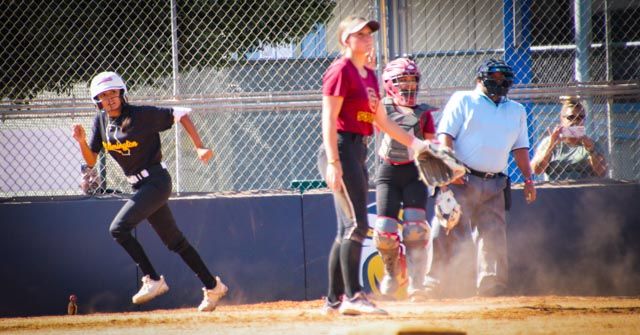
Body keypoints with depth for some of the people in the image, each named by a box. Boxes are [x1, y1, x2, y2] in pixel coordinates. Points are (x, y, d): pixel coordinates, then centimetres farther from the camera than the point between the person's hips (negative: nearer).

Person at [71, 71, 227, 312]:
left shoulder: (142, 115, -14)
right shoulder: (101, 121, 5)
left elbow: (180, 114, -9)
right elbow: (91, 161, 6)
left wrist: (199, 147, -16)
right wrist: (82, 141, -13)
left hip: (156, 181, -7)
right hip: (140, 186, 7)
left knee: (118, 228, -19)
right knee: (174, 241, 13)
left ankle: (153, 281, -11)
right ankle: (212, 287, 22)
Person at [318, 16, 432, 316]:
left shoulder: (370, 76, 18)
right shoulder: (341, 70, -9)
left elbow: (382, 121, 23)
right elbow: (329, 120, -15)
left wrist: (415, 143, 19)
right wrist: (333, 162, -22)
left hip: (358, 152, 9)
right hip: (341, 148, -9)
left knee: (348, 230, 9)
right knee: (357, 224, -16)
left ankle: (334, 300, 12)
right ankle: (353, 296, -19)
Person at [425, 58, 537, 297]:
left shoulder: (516, 111, 20)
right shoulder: (463, 100, 5)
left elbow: (520, 148, 23)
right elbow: (445, 135, -4)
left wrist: (528, 179, 12)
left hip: (494, 185, 5)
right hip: (461, 180, -5)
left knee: (494, 237, 2)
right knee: (448, 233, -12)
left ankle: (492, 288, 8)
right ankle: (433, 285, -10)